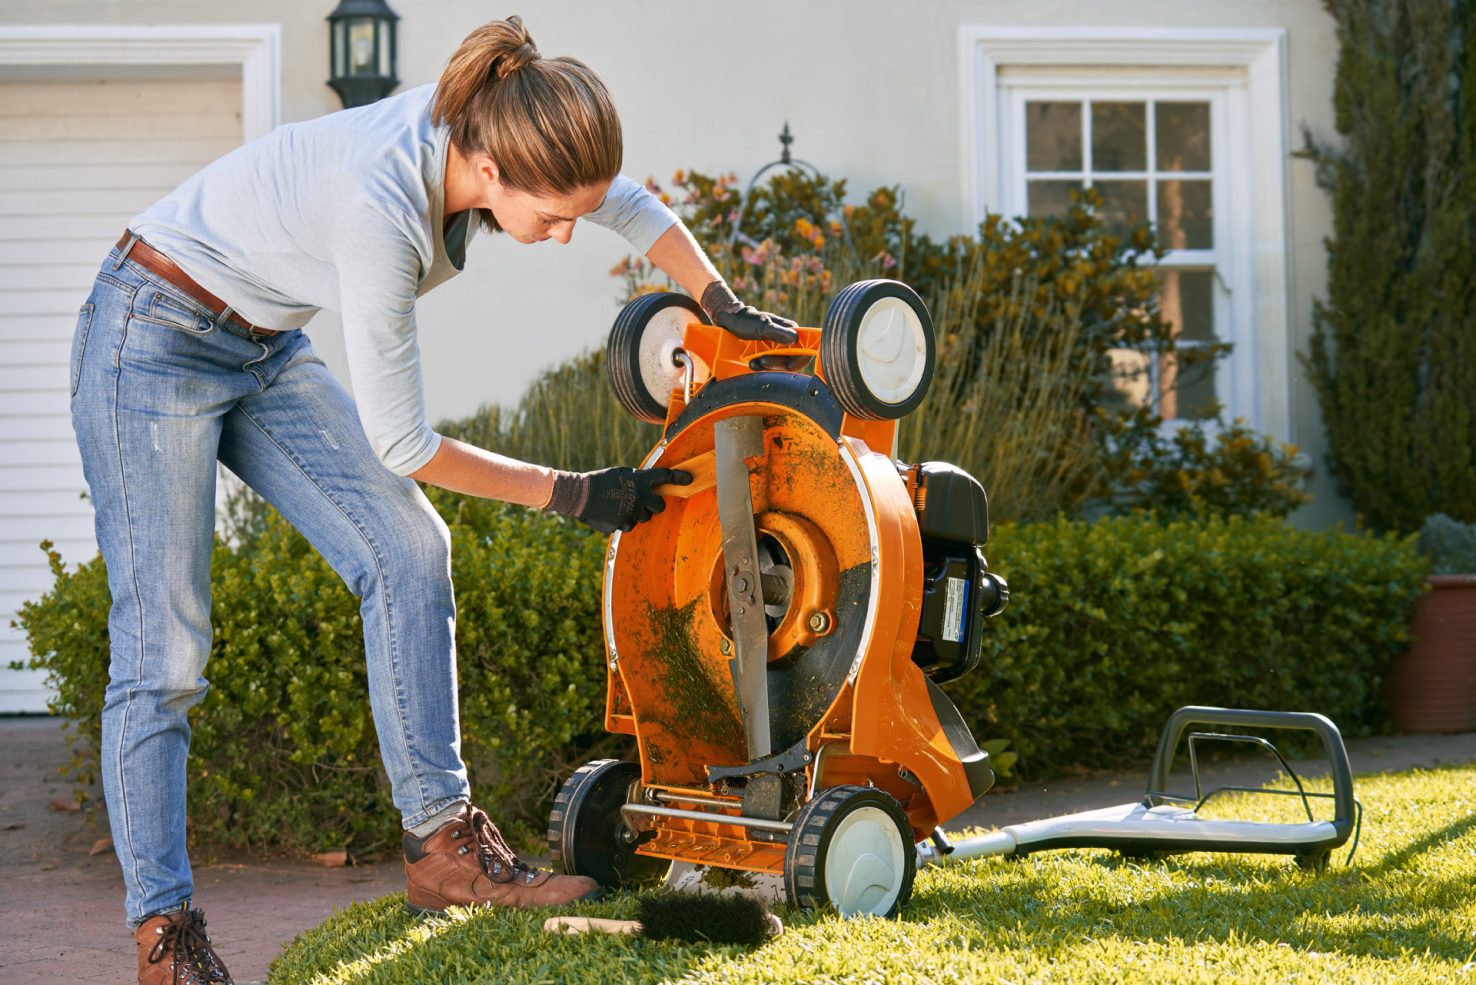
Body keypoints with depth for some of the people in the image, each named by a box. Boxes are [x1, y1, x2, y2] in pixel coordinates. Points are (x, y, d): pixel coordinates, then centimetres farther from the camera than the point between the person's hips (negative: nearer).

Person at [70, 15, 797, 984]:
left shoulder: (493, 130, -16)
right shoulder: (380, 209, -36)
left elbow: (630, 202, 8)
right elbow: (403, 445, -25)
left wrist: (724, 306, 11)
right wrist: (573, 494, -17)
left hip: (266, 349, 8)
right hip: (155, 336, -8)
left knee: (405, 548, -5)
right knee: (163, 644, -8)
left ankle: (443, 843, 0)